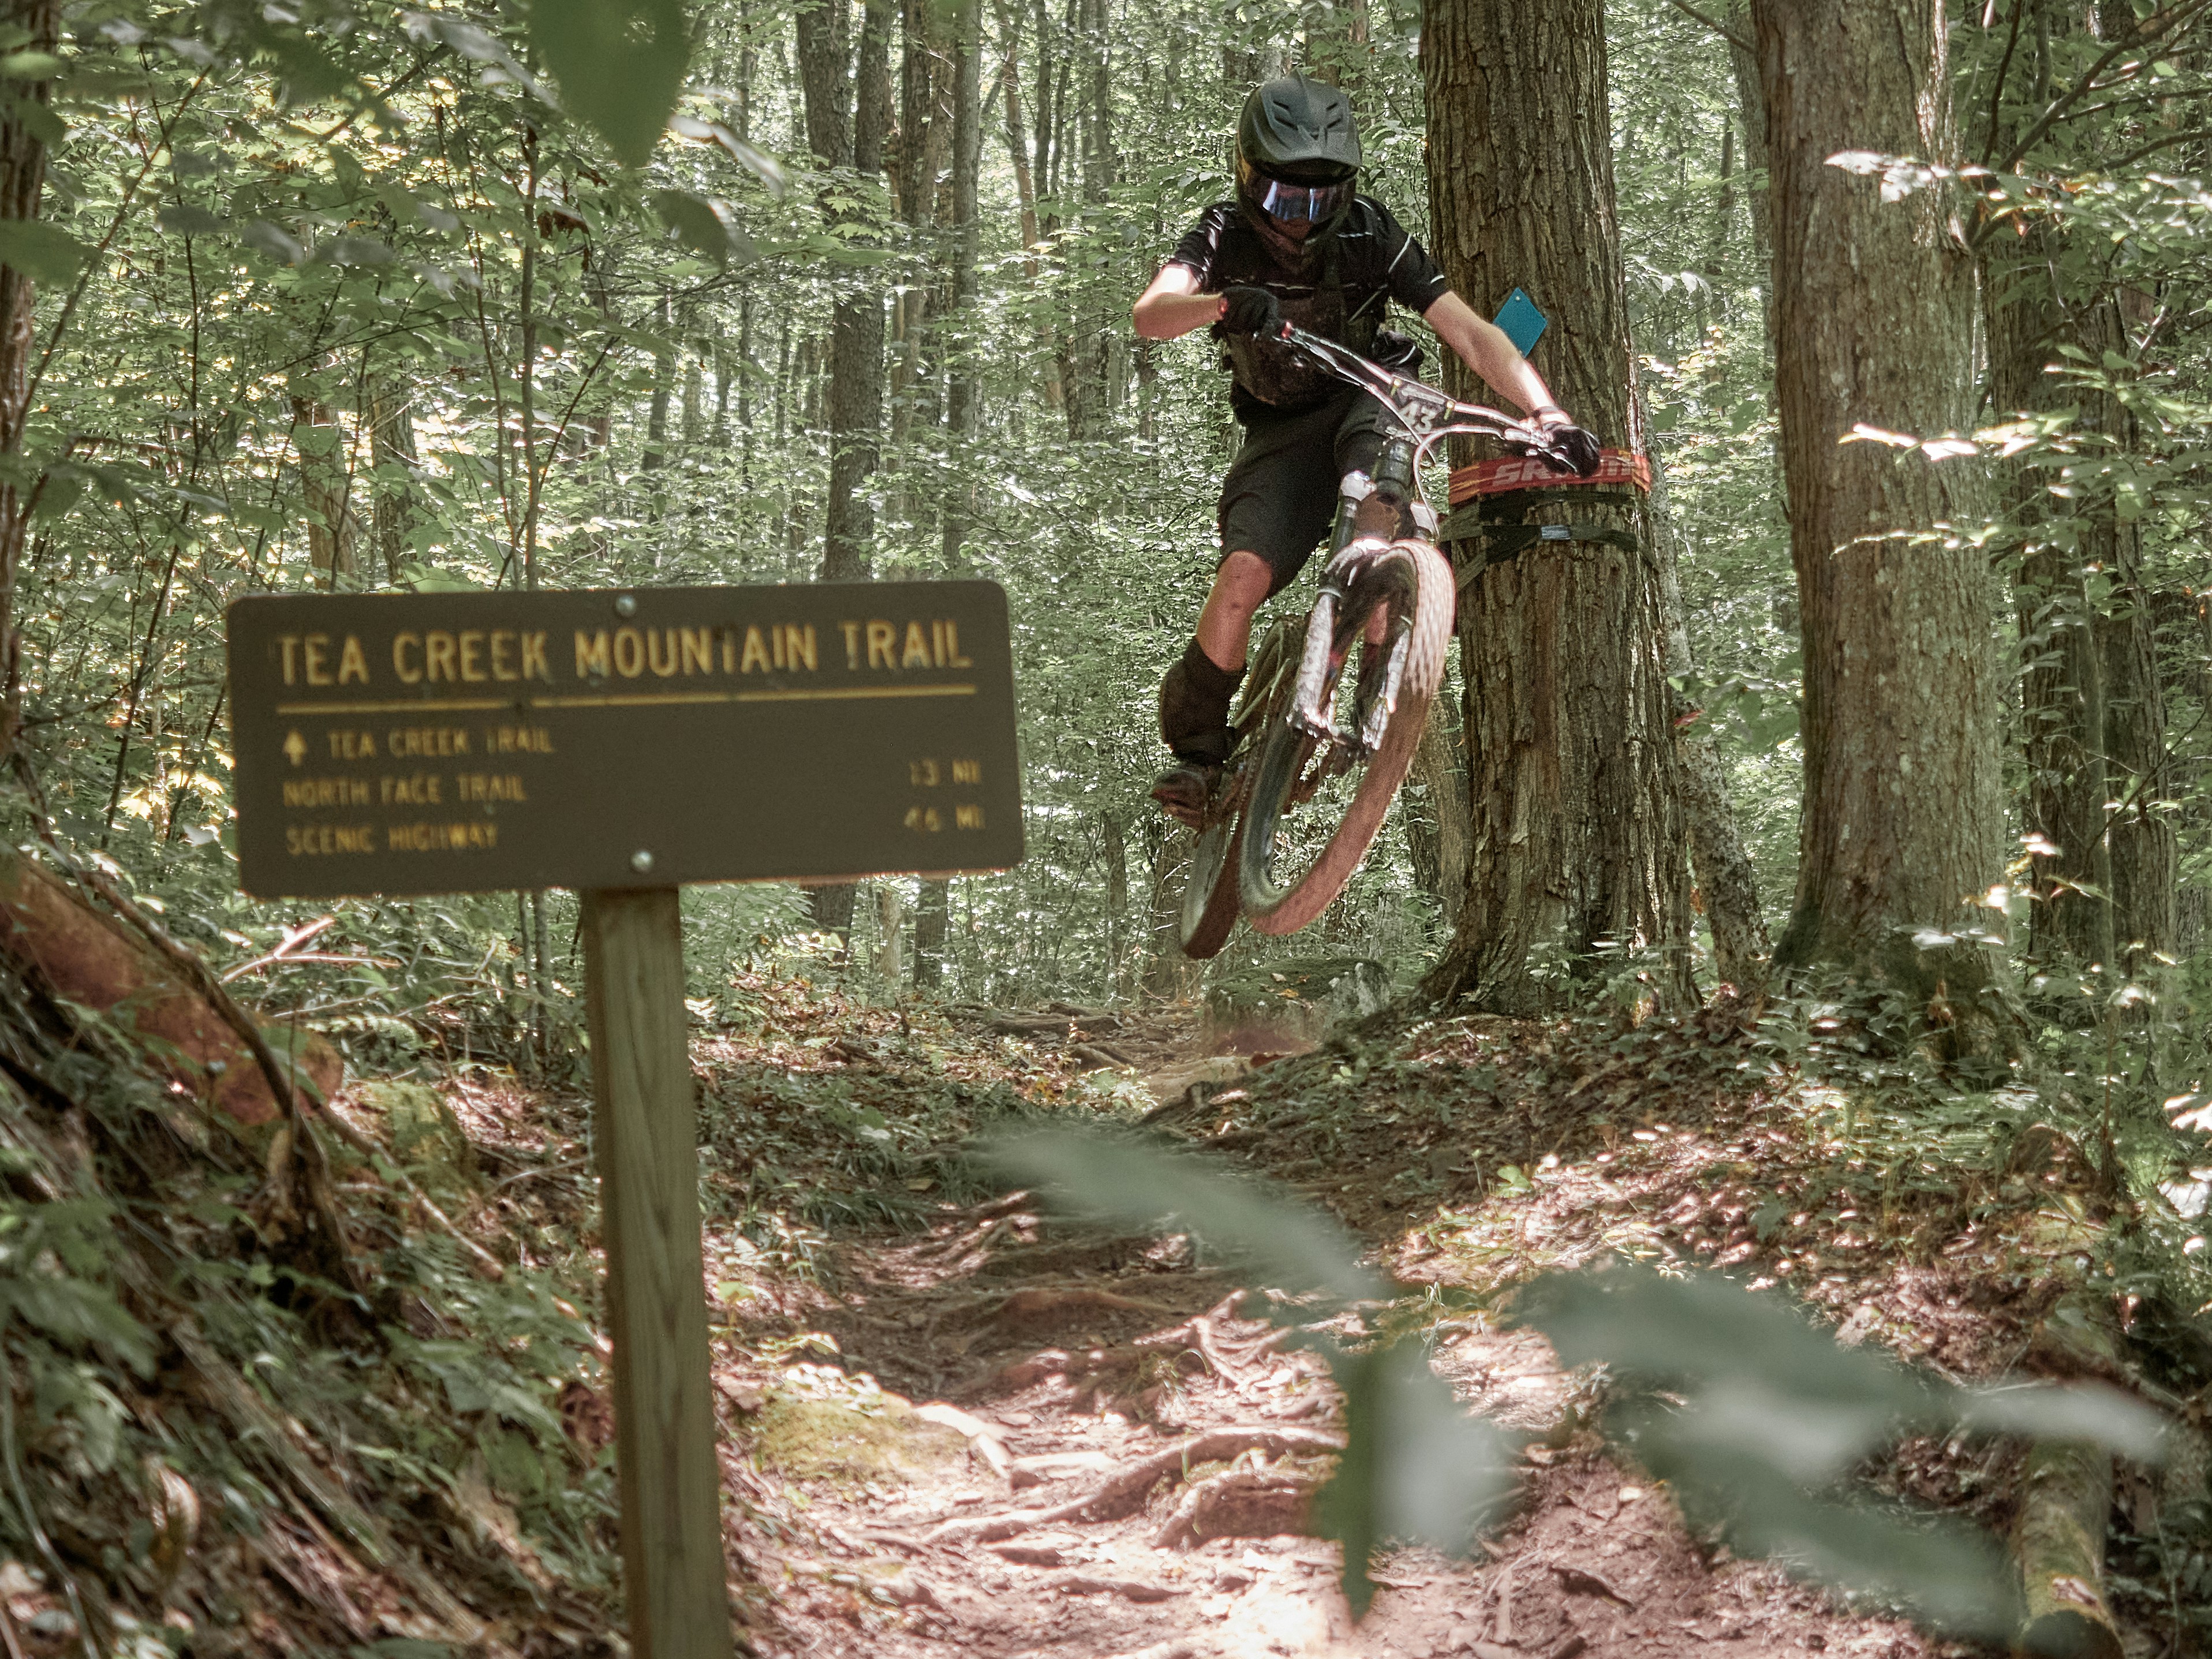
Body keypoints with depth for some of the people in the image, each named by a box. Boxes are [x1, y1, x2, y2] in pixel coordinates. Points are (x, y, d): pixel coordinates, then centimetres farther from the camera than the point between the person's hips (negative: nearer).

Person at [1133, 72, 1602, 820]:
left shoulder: (1372, 236, -19)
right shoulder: (1225, 237, -17)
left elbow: (1470, 333, -24)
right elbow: (1149, 314, -36)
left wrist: (1553, 417, -38)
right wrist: (1223, 303, -59)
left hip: (1372, 395, 0)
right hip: (1281, 429, 1)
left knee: (1375, 462, -38)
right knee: (1243, 577, -22)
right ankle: (1196, 745, -3)